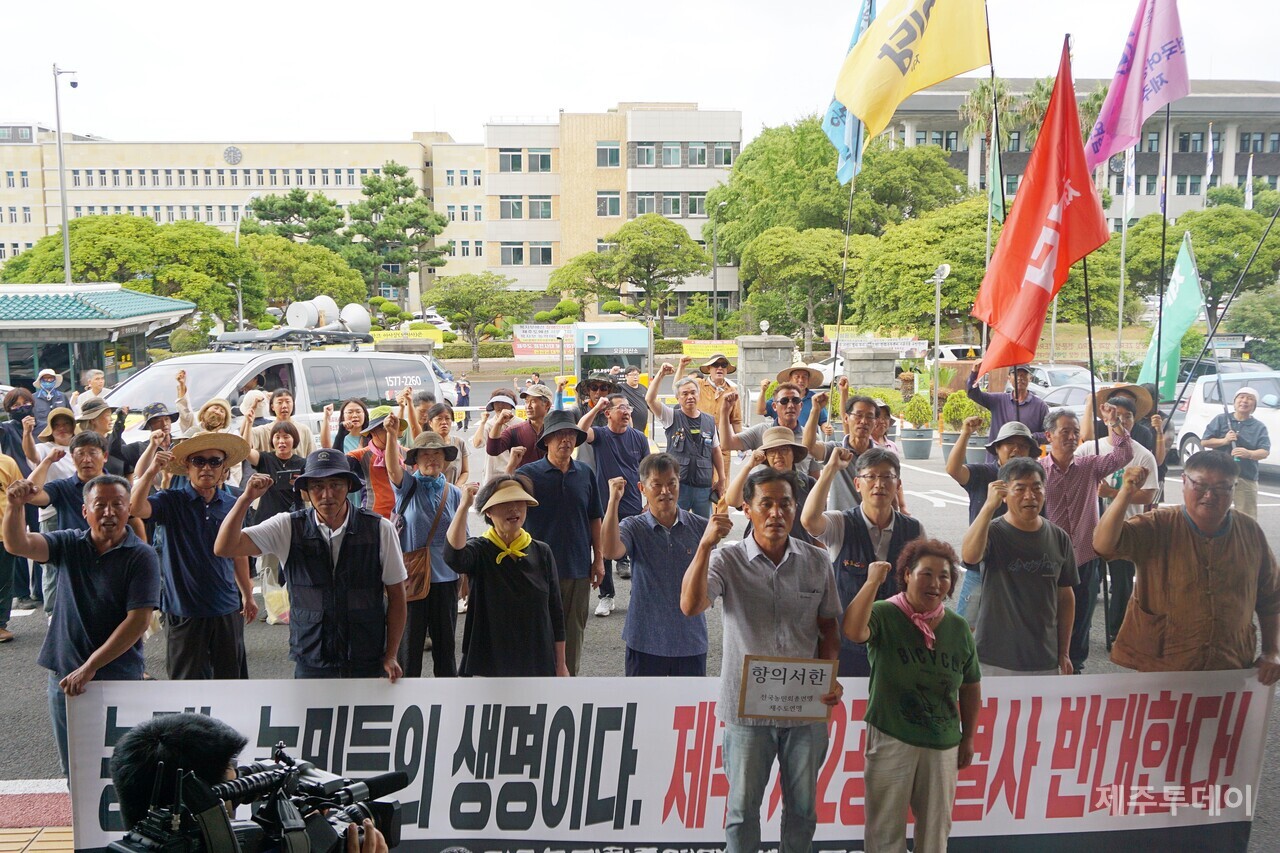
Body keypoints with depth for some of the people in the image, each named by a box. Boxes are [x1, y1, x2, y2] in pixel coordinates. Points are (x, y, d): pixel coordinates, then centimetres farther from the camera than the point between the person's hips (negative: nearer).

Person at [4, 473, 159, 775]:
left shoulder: (142, 556, -10)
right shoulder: (69, 544, 4)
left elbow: (139, 621, -16)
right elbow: (18, 544, -11)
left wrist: (89, 668, -19)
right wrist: (15, 506, -30)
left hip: (120, 681, -4)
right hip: (64, 677, 4)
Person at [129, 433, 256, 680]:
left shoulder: (231, 505, 4)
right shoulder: (171, 502, -6)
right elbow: (134, 508, -27)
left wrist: (248, 595, 19)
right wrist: (152, 471, -39)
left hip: (228, 609, 3)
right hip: (185, 611, -3)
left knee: (231, 676, 14)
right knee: (188, 679, 7)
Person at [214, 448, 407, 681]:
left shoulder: (380, 529, -8)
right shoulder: (288, 528, -4)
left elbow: (396, 594, -1)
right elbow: (225, 548, -10)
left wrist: (390, 656, -2)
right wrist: (247, 498, -21)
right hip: (310, 665, 1)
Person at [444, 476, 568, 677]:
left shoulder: (542, 552, 1)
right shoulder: (480, 550, -7)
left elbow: (555, 610, 6)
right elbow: (454, 556, -33)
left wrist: (560, 664, 6)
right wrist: (464, 505, -33)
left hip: (537, 665, 3)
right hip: (489, 665, -3)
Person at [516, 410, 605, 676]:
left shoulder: (586, 474, 5)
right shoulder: (529, 473, -6)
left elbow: (594, 518, 12)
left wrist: (598, 558, 9)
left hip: (578, 568, 3)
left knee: (573, 632, 13)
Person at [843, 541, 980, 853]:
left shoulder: (958, 628, 1)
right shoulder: (884, 614, -12)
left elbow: (970, 688, 11)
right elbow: (853, 631, -35)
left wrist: (968, 737, 13)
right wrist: (873, 582, -30)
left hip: (944, 745, 4)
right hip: (891, 741, -4)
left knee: (936, 828, 17)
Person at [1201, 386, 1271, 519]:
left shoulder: (1259, 427, 5)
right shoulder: (1220, 419, 6)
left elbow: (1265, 452, -6)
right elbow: (1204, 442, 3)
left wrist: (1249, 453, -28)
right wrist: (1224, 441, -14)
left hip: (1247, 479, 0)